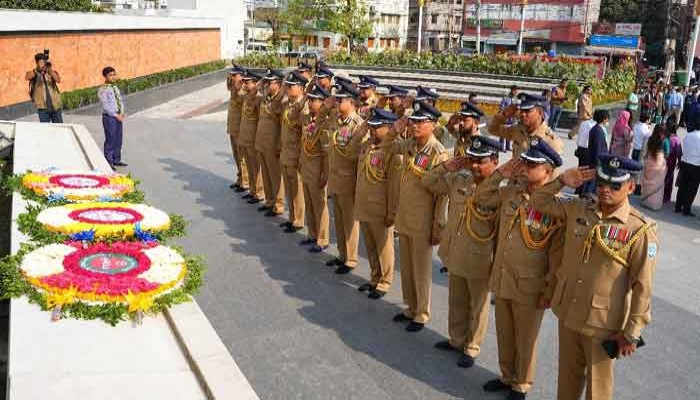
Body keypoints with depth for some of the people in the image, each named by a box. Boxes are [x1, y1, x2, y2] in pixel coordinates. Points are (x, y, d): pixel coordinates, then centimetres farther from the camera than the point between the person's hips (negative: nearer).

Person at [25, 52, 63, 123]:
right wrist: (38, 68, -31)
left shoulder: (52, 72, 7)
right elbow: (27, 77, -19)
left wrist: (50, 70, -27)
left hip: (56, 106, 2)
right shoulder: (34, 73, 3)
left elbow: (58, 80, -12)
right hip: (42, 107, -2)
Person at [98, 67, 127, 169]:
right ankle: (108, 162, 6)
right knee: (110, 139, -3)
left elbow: (121, 101, 13)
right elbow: (106, 106, -16)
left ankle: (116, 160, 23)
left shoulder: (116, 88, 13)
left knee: (118, 139, 12)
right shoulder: (102, 90, -10)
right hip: (109, 117, -7)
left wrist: (123, 113, -3)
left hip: (119, 117, 7)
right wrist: (116, 115, -17)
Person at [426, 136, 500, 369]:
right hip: (455, 256, 6)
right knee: (456, 302, 23)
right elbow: (428, 182, 10)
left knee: (477, 307, 14)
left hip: (479, 262, -6)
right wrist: (446, 167, -5)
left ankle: (471, 349, 31)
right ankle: (456, 340, 43)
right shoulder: (458, 180, -1)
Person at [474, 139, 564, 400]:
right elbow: (480, 199, 10)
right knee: (504, 334, 21)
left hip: (529, 287, -6)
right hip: (501, 280, 6)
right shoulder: (511, 192, -1)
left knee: (525, 339, 13)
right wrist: (500, 174, -3)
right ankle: (507, 376, 42)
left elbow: (557, 255, -14)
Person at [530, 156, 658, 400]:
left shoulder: (641, 230, -17)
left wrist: (631, 332, -13)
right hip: (567, 313, 4)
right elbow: (538, 202, 10)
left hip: (603, 322, -4)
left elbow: (642, 286, -14)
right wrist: (562, 181, -7)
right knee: (568, 374, 23)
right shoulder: (577, 210, -2)